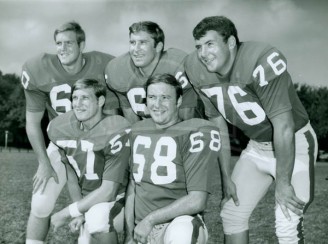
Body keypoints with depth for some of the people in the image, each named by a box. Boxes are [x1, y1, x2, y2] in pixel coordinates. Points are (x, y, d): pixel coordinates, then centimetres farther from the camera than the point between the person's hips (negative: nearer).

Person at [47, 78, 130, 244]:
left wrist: (66, 214, -17)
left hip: (118, 201, -7)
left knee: (98, 216, -34)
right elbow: (71, 173, 8)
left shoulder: (116, 132, -23)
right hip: (90, 202, 7)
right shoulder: (58, 129, -3)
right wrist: (79, 213, -2)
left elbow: (108, 191, -22)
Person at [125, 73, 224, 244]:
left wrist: (150, 219, -12)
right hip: (142, 230, 5)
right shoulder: (137, 131, 10)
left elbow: (196, 201, -14)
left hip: (179, 223, -5)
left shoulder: (195, 134, -9)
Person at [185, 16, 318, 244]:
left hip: (295, 143, -6)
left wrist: (283, 183, -23)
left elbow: (283, 127, -28)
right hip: (257, 146, 6)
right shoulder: (199, 71, -11)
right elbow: (218, 124, 0)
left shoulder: (262, 62, -31)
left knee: (287, 225, -16)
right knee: (232, 212, 8)